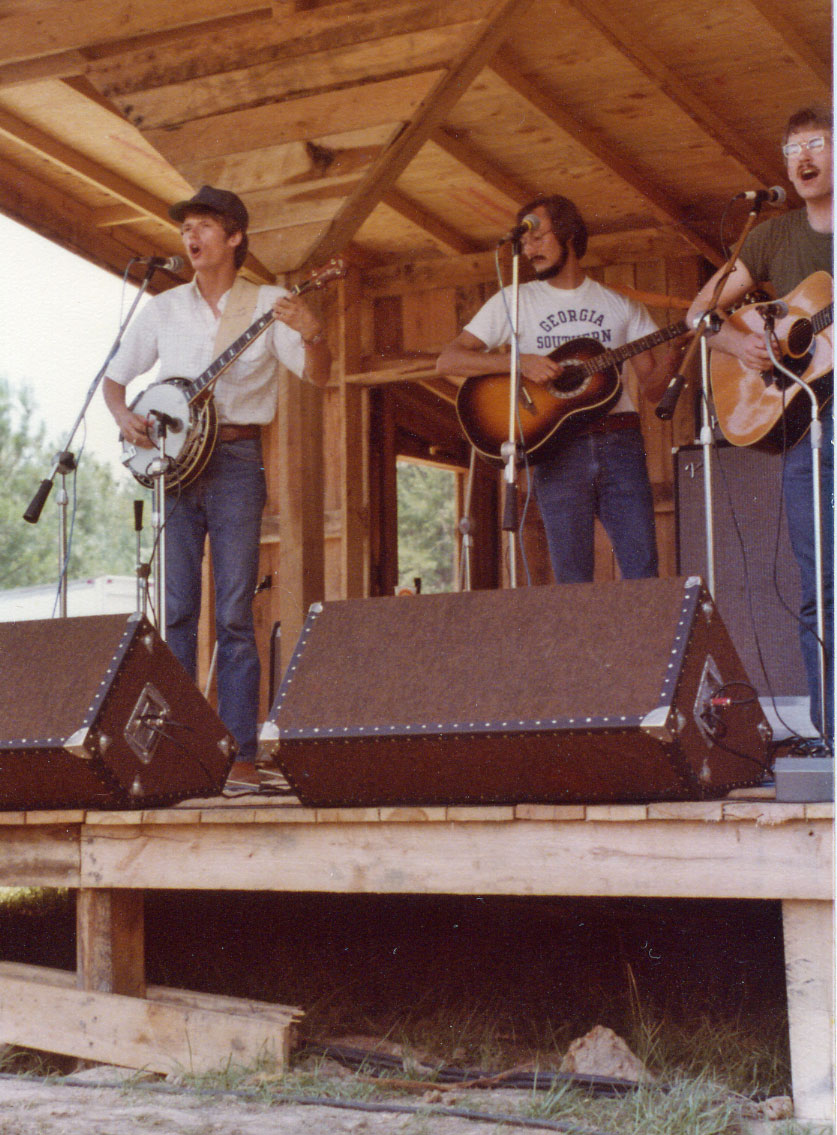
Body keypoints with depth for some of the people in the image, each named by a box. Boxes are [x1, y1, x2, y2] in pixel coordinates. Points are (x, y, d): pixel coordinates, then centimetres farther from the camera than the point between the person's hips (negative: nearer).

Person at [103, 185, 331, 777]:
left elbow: (318, 374, -4)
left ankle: (241, 750, -5)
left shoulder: (269, 304, 5)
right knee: (176, 610, 1)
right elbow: (114, 378, 19)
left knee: (235, 612, -6)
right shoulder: (163, 308, 13)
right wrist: (124, 416, -2)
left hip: (237, 457, -3)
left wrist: (312, 334, -25)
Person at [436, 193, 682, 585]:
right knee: (573, 582, -6)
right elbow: (447, 361, 2)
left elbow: (652, 387, 13)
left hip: (619, 442, 1)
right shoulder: (514, 302, 11)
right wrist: (519, 361, -11)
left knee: (643, 573, -8)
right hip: (557, 446, -1)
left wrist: (671, 353, -7)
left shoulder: (621, 306, 16)